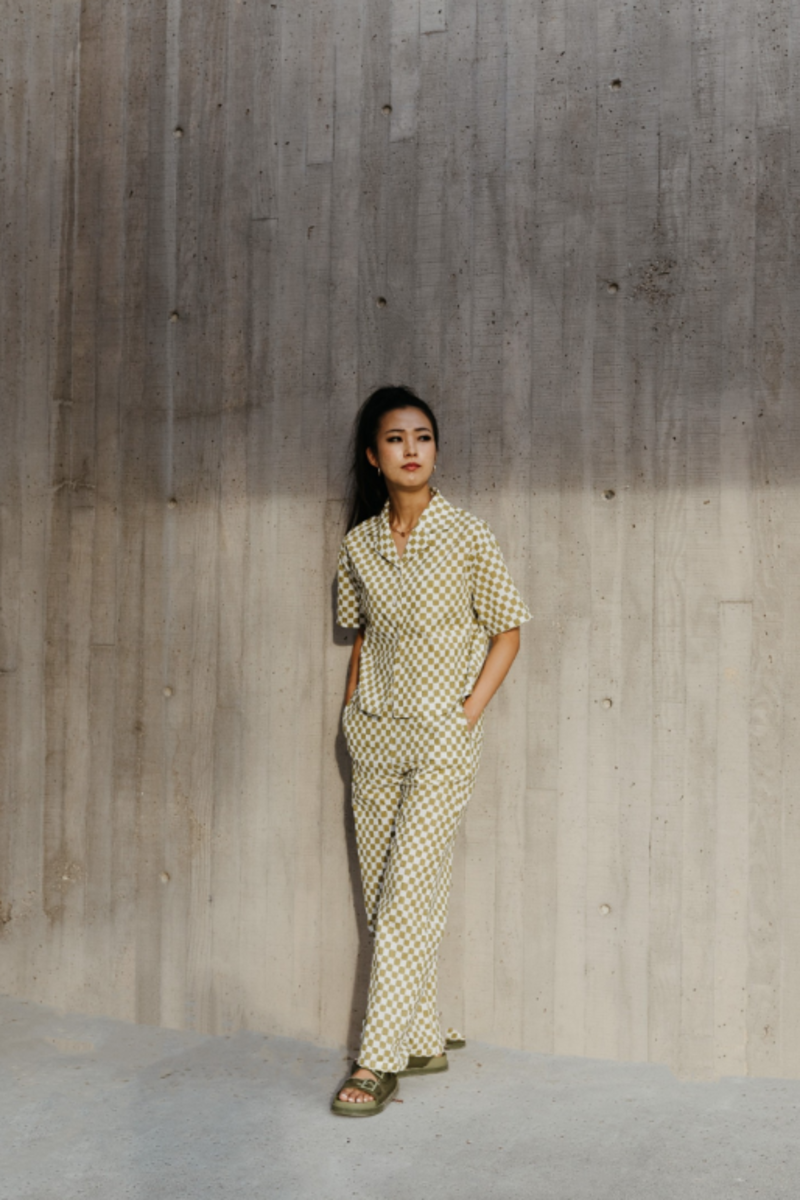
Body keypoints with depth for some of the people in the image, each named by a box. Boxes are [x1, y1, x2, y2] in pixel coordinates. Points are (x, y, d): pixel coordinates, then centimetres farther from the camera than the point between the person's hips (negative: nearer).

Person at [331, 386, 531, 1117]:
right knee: (383, 897, 8)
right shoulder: (359, 544, 5)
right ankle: (425, 1043, 22)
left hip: (442, 736, -5)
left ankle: (379, 1061, 0)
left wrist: (468, 715, -9)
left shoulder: (468, 537, -7)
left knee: (409, 899, -8)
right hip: (375, 735, 5)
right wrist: (352, 706, 8)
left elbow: (507, 631, -2)